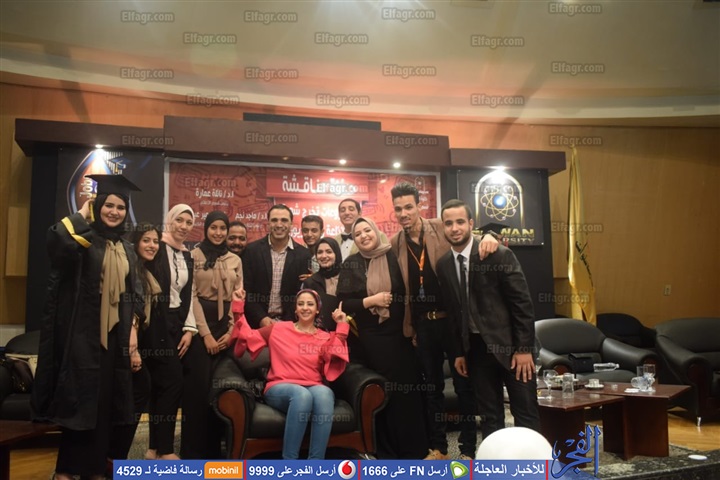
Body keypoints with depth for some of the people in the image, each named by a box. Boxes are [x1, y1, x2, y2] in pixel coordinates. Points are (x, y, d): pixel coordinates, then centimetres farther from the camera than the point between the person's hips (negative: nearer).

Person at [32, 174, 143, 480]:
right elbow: (57, 240, -30)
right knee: (80, 397, -1)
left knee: (105, 400, 11)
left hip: (114, 333, 6)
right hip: (83, 332, -5)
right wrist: (81, 214, -15)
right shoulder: (83, 239, -6)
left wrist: (132, 325, 8)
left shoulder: (127, 249, 12)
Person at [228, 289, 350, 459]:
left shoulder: (326, 338, 13)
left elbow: (334, 364, -4)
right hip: (280, 388, -1)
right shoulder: (279, 329, 14)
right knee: (302, 394, -37)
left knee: (324, 393, -36)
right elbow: (248, 337, 15)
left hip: (314, 389, 1)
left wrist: (341, 328, -4)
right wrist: (238, 309, 8)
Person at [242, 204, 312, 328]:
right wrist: (261, 318, -11)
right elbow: (246, 289, -2)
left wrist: (287, 323, -10)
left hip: (288, 322, 0)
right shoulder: (252, 250, -1)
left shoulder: (303, 254, -1)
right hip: (257, 322, 0)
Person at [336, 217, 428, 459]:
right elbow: (343, 304, -2)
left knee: (407, 390, 2)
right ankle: (386, 450, 22)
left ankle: (413, 448, 17)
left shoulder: (394, 257, 0)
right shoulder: (350, 265, 2)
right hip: (369, 339, 1)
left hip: (399, 334, 0)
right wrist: (370, 300, -14)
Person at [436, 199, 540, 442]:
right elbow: (453, 310, 9)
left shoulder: (499, 254, -12)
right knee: (489, 415, 12)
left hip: (510, 345, -4)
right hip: (476, 348, 4)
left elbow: (523, 303, -12)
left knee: (526, 415, 3)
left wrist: (524, 348, -13)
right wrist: (459, 351, 9)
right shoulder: (443, 265, 3)